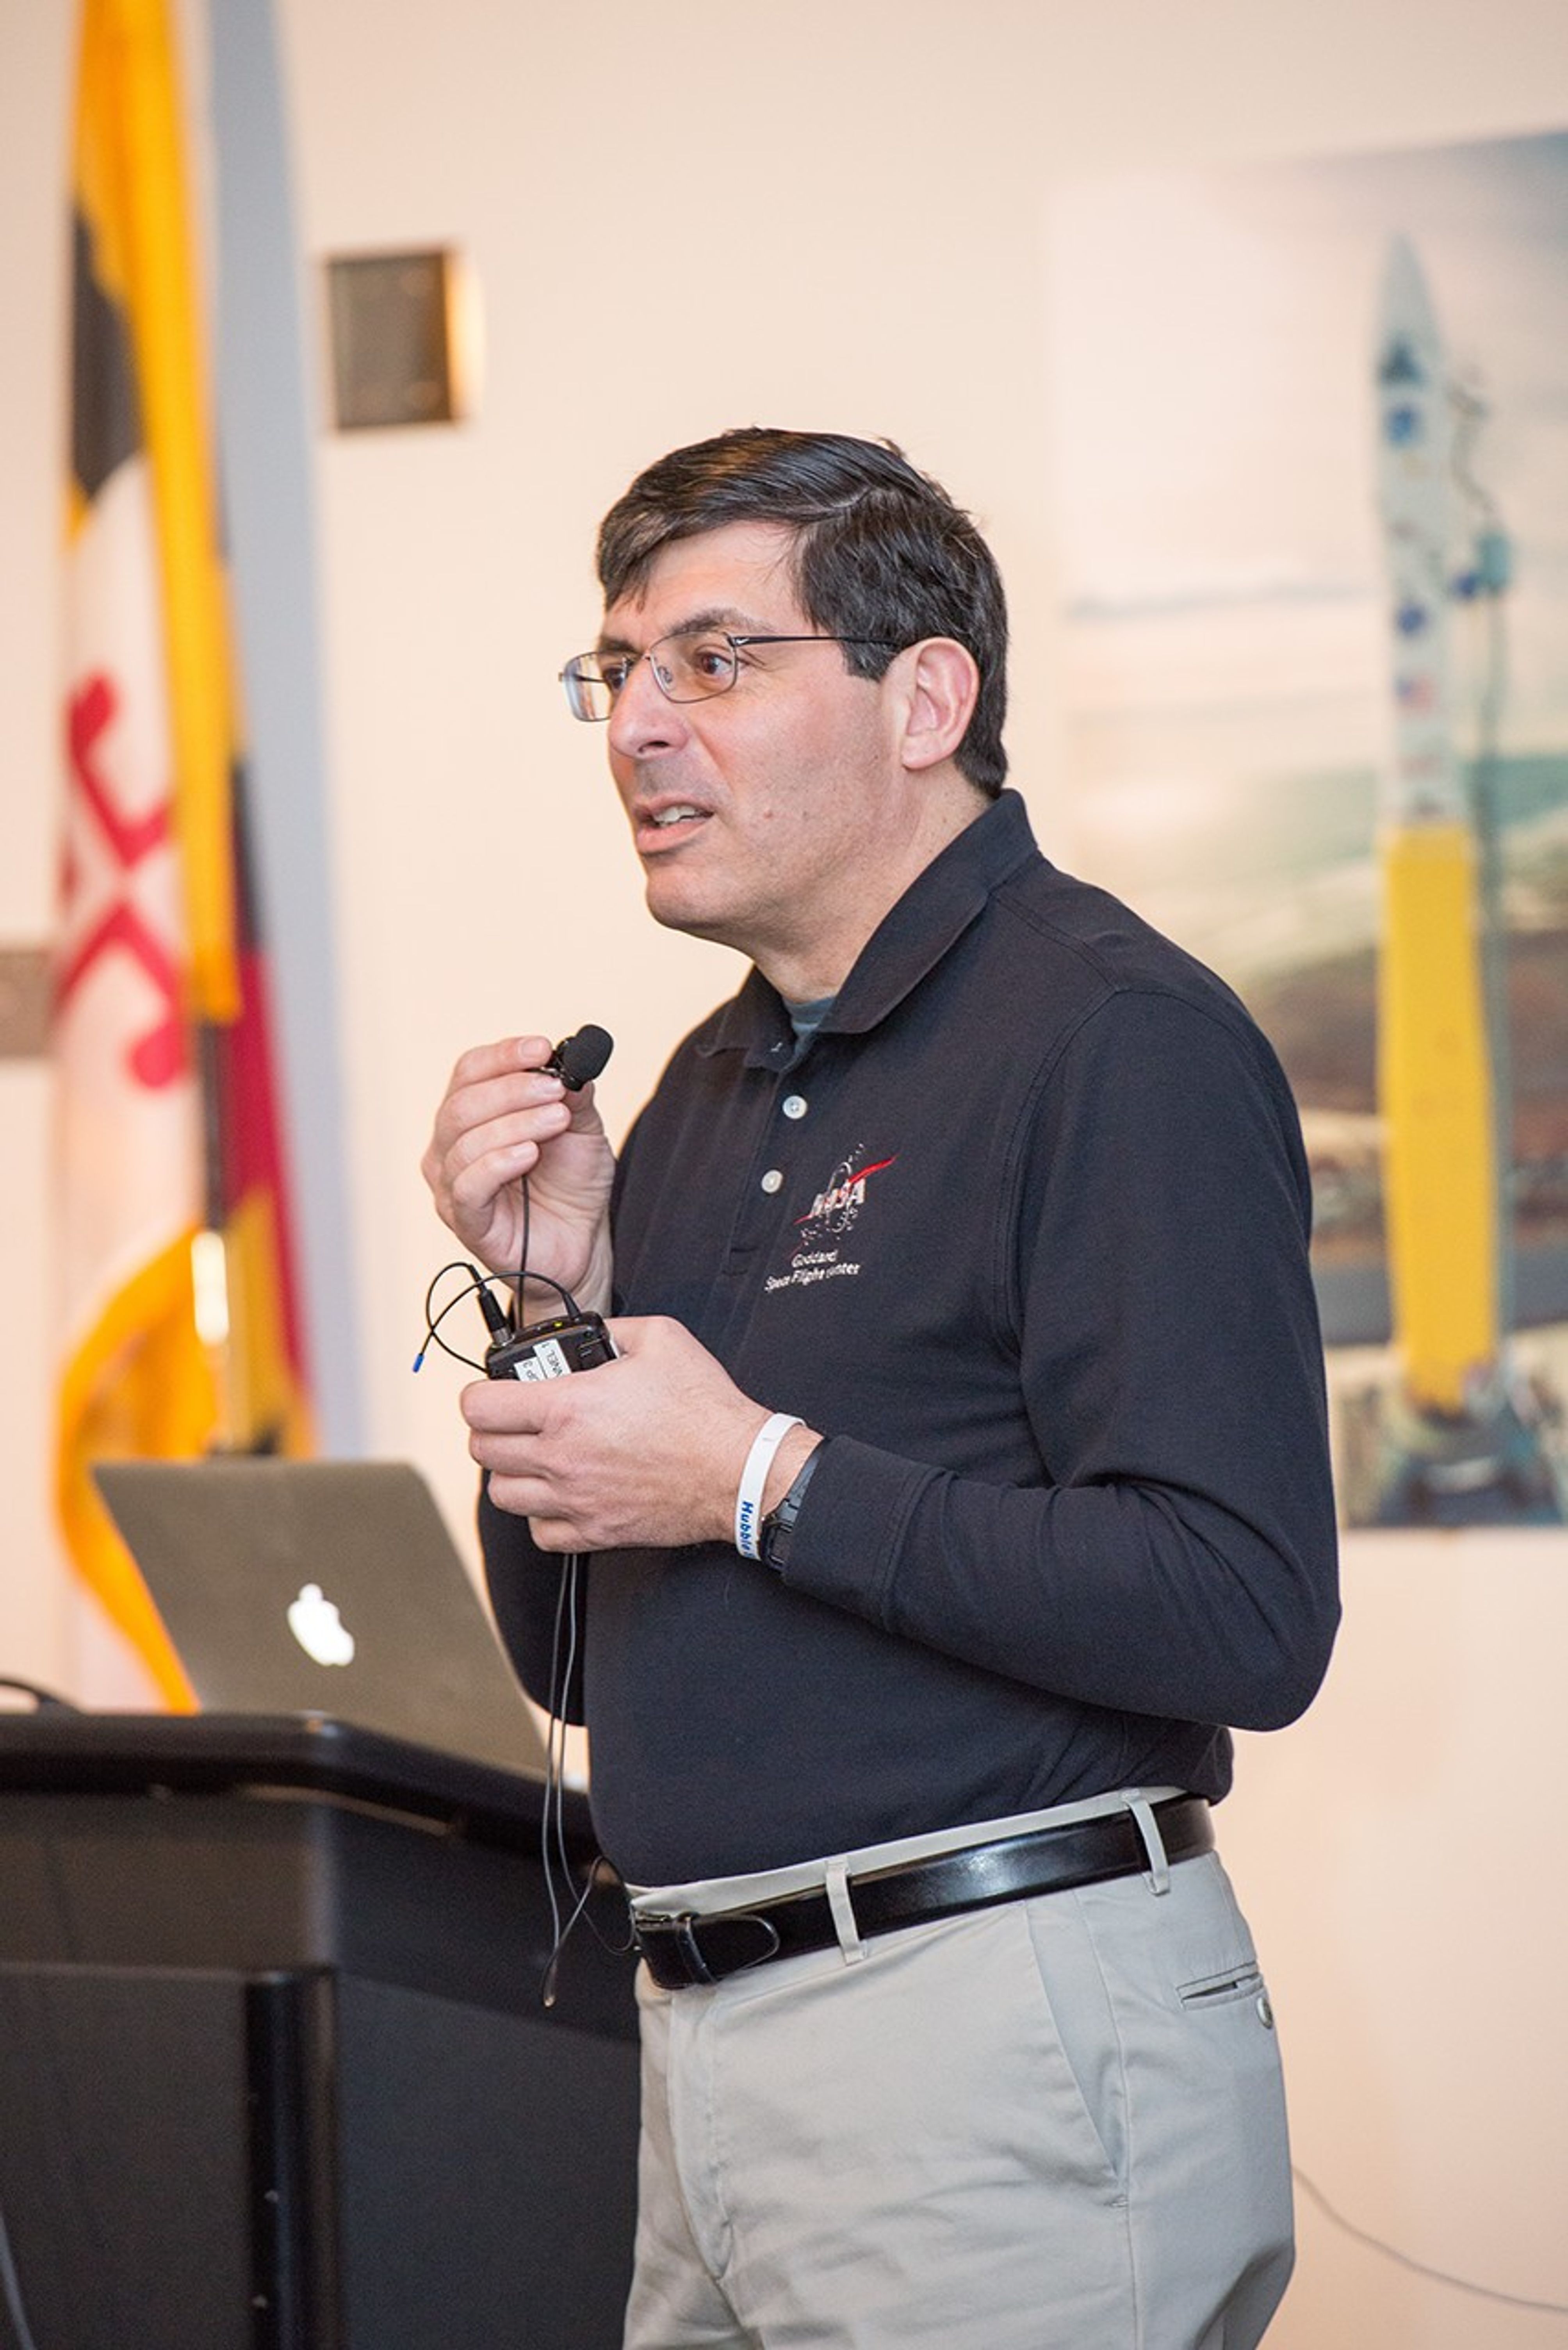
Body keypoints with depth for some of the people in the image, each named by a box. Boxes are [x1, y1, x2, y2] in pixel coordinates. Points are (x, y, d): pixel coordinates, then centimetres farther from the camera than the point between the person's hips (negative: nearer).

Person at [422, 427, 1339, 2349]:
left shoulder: (1116, 1038, -11)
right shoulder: (710, 1084, 16)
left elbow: (1243, 1619, -22)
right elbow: (577, 1664, 18)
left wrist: (763, 1484, -17)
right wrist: (557, 1298, 2)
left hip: (1007, 2036, -8)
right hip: (708, 2043, 8)